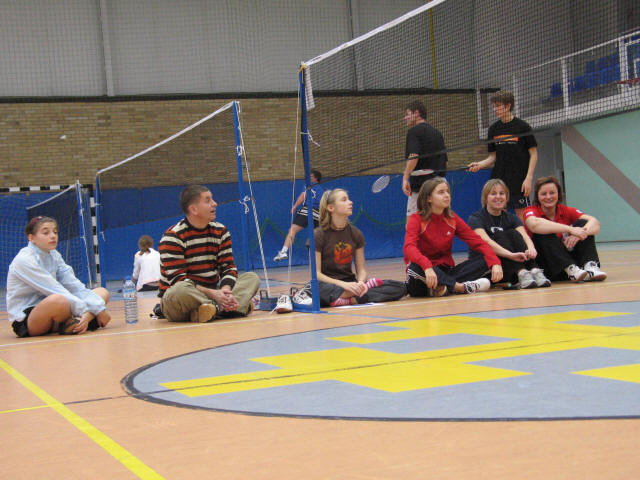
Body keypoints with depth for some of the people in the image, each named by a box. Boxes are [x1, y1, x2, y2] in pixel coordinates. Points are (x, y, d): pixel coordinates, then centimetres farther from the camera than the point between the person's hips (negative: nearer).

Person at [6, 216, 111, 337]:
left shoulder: (54, 255, 10)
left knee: (102, 292, 4)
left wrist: (98, 308, -14)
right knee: (58, 300, -41)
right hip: (25, 322, -8)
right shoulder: (24, 260, -15)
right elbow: (57, 291, -21)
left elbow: (74, 285, 0)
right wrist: (88, 311, -23)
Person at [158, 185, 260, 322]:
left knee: (252, 278, -7)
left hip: (212, 293, 6)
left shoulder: (220, 231, 8)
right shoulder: (173, 237, -11)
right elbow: (177, 279, -18)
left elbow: (228, 267, 3)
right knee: (180, 290, -40)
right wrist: (212, 293, -28)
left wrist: (225, 290, -20)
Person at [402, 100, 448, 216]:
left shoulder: (414, 131, -5)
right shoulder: (437, 133, 19)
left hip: (420, 185, -8)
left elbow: (413, 157, -18)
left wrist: (405, 178, -22)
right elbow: (444, 160, 21)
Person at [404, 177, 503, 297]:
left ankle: (445, 287, -30)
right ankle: (462, 287, -31)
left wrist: (495, 262, -19)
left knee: (486, 261, -14)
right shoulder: (416, 219, -7)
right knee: (415, 268, -39)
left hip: (446, 271, 5)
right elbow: (409, 247, -25)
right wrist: (427, 267, -45)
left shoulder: (452, 219, 7)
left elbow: (477, 241, -1)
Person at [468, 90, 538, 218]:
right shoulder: (494, 129, 9)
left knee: (521, 214, -1)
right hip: (498, 180, 5)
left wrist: (529, 178, -11)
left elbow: (533, 154, -3)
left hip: (519, 181, -4)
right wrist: (479, 165, -5)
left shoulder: (522, 126, -4)